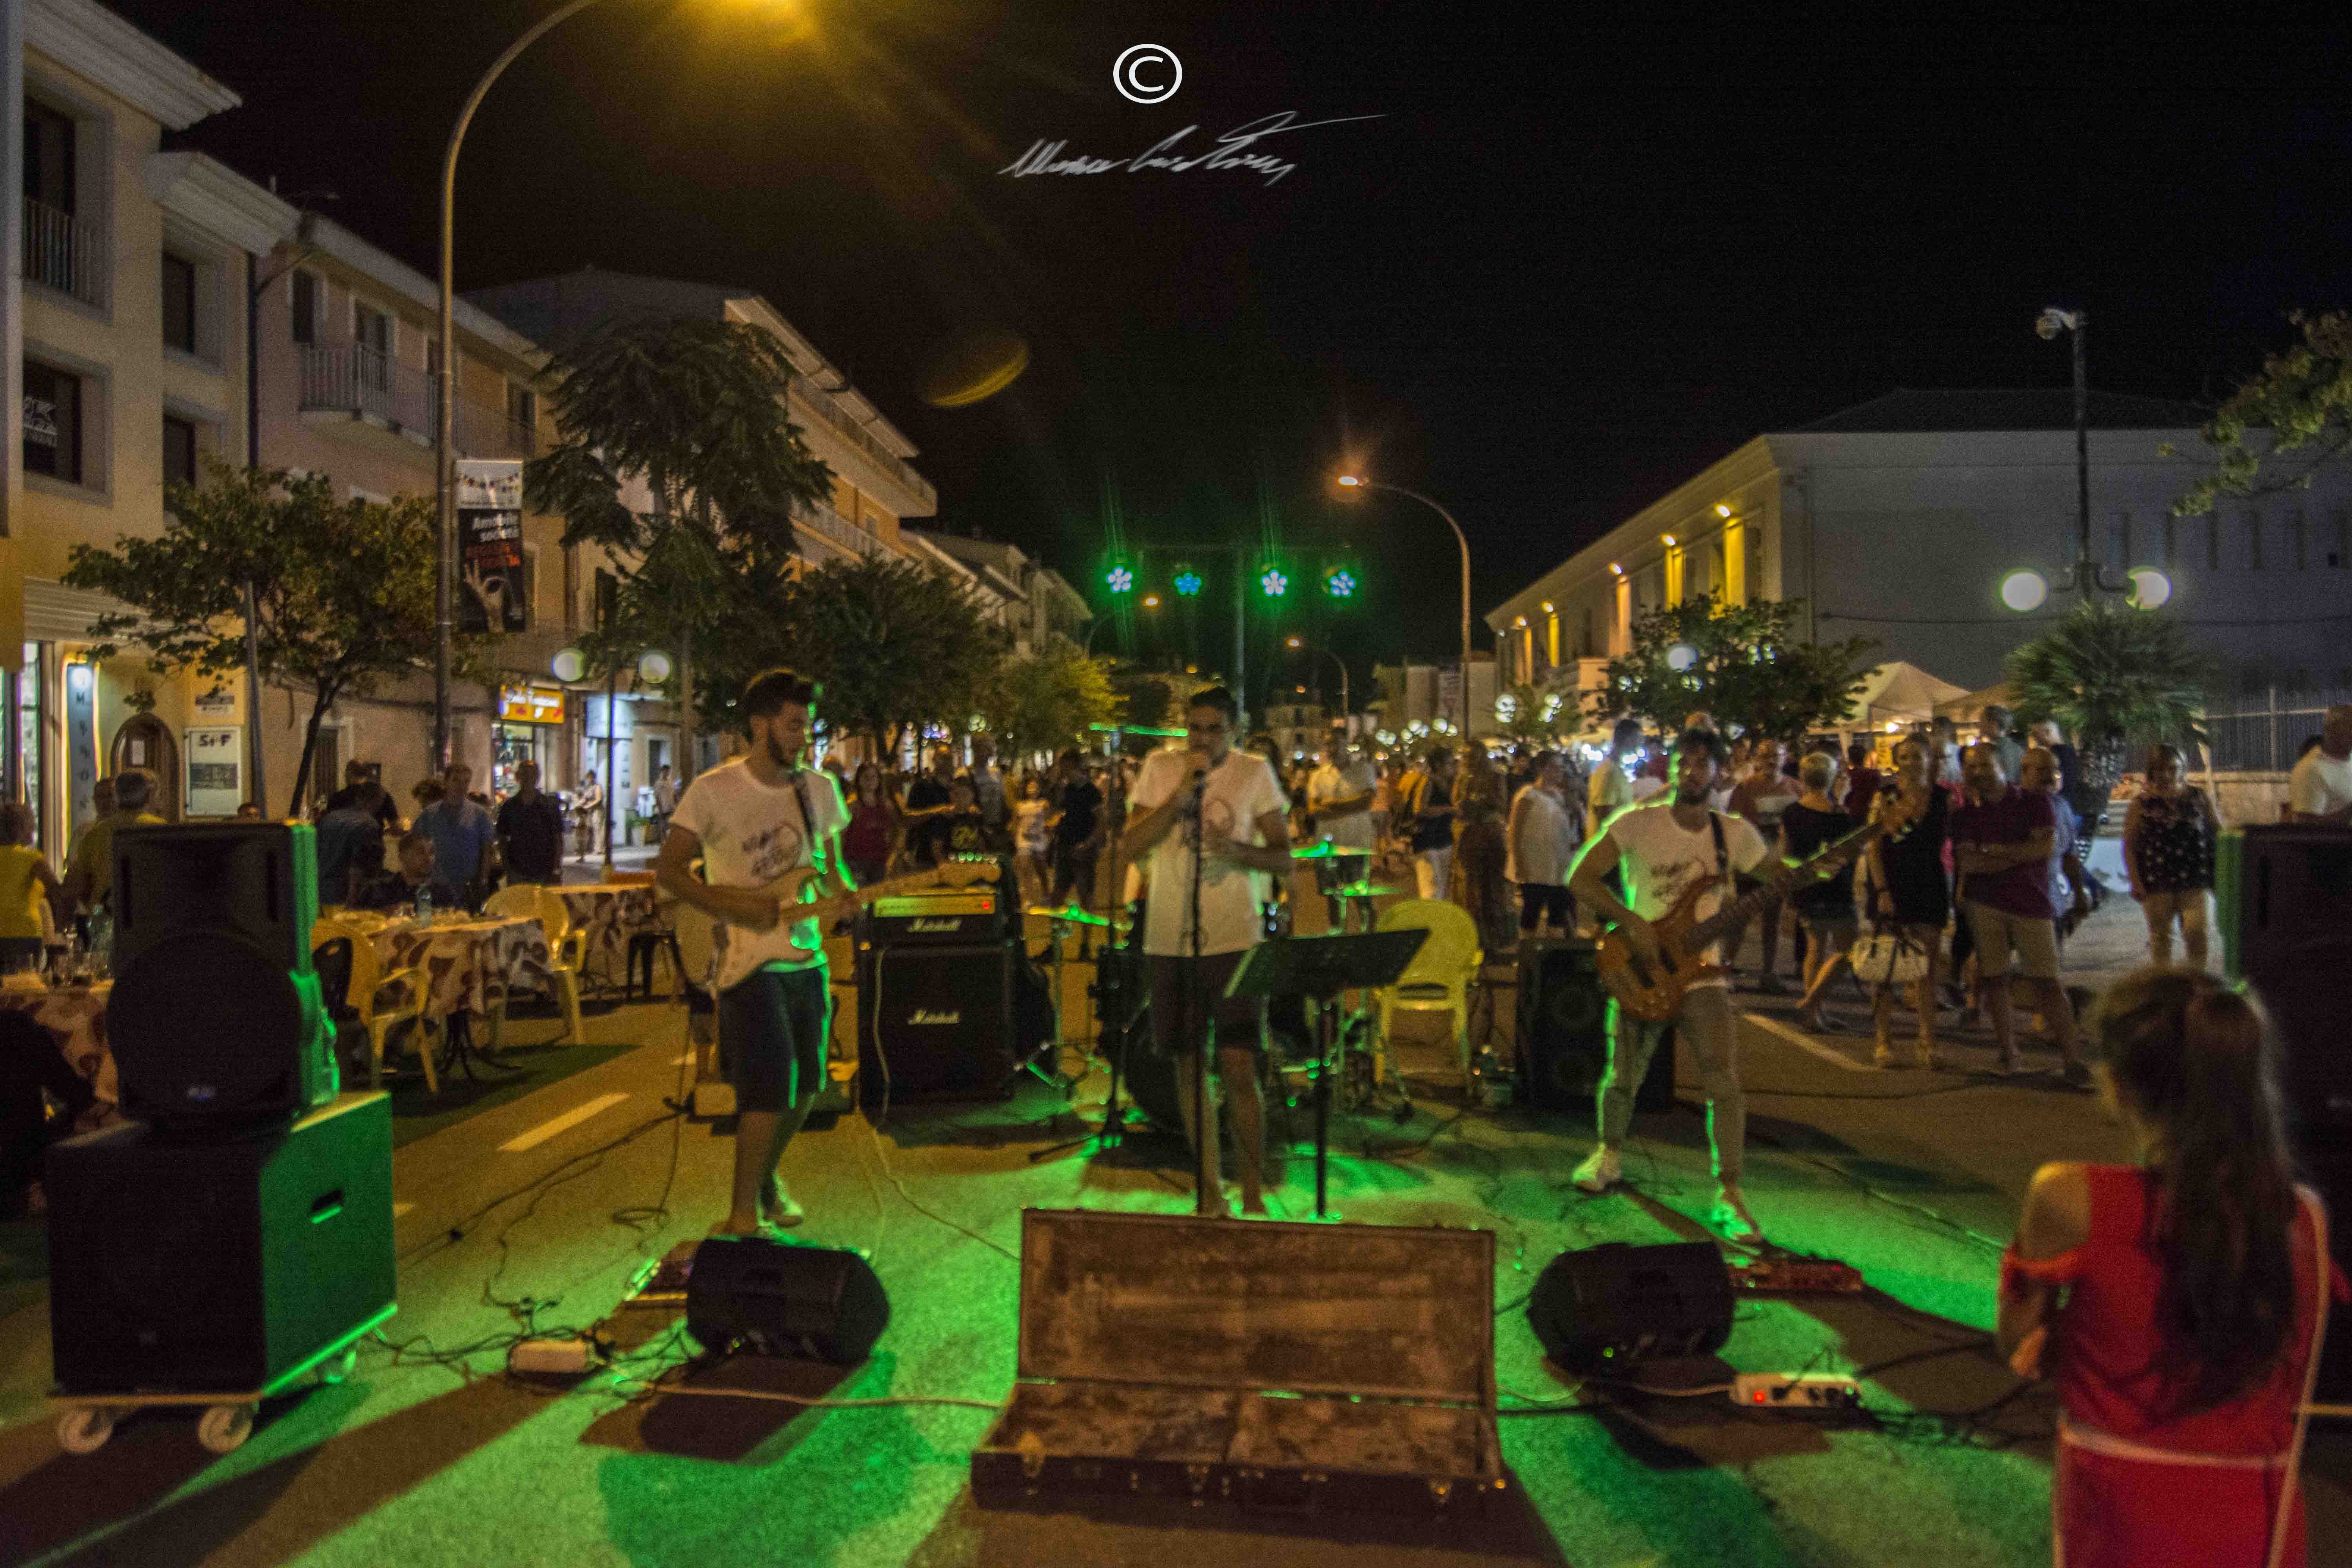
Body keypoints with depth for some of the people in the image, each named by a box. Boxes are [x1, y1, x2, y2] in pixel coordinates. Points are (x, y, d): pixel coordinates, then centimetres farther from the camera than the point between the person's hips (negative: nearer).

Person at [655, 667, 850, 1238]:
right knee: (769, 1090, -11)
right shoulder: (713, 791, -8)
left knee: (803, 1086, 13)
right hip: (749, 961, -6)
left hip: (806, 957, 6)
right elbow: (667, 870, -7)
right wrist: (733, 906, -18)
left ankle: (767, 1178, 37)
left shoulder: (820, 789, 7)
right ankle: (743, 1213, 4)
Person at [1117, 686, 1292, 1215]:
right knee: (1189, 1068, 9)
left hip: (1234, 939, -2)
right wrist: (1181, 794, -14)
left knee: (1239, 1068, -6)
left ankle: (1253, 1194, 8)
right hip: (1170, 941, 2)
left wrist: (1240, 850, -18)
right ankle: (1209, 1188, 23)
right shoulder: (1161, 767, 3)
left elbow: (1284, 859, 3)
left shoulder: (1254, 772, 2)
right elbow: (1128, 849, -5)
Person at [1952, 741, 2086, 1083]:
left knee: (2046, 981, -5)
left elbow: (2046, 846, -9)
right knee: (1994, 979, 1)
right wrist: (2021, 856, -9)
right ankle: (2008, 1053, 12)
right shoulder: (1965, 815, 7)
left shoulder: (2034, 803, 4)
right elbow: (1968, 863, -6)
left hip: (2031, 902, -2)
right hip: (1984, 904, 2)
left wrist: (1995, 851, -8)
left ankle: (2071, 1058, 0)